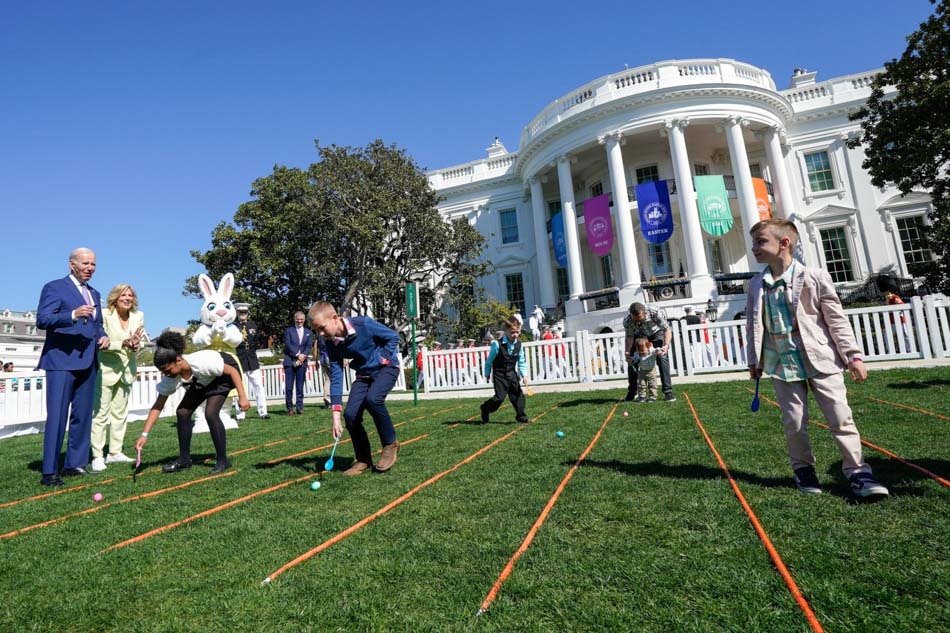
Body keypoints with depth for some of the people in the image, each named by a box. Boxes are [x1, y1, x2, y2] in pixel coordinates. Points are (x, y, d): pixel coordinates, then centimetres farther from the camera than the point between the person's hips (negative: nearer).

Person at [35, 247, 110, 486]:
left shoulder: (94, 294, 19)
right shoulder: (54, 287, -2)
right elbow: (42, 319, -12)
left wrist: (103, 336, 3)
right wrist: (73, 315, -28)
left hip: (87, 363, 7)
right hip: (61, 361, -7)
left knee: (83, 416, 10)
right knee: (57, 416, -7)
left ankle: (75, 464, 19)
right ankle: (49, 471, 0)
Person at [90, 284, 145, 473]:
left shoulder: (138, 316, 2)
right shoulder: (105, 315, -10)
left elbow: (138, 345, 3)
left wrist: (134, 345, -19)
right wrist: (123, 344, -28)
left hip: (127, 371, 5)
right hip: (106, 370, -4)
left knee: (120, 412, 10)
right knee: (100, 413, -4)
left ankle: (115, 452, 19)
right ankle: (97, 457, 2)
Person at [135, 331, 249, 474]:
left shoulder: (202, 362, -40)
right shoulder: (170, 379, -22)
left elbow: (233, 370, -29)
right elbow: (157, 407, -13)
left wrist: (242, 397, -32)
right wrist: (144, 434, -20)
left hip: (223, 374, -7)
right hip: (201, 382, 7)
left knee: (210, 413, -22)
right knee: (182, 412, -4)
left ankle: (222, 460, -11)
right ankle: (184, 459, 11)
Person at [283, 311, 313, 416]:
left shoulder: (308, 332, 16)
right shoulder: (288, 330, 9)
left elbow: (309, 346, 6)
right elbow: (288, 344, -3)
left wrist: (303, 355, -11)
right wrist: (297, 354, -13)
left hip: (302, 362, 2)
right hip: (290, 361, -2)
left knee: (300, 387, 2)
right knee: (288, 387, -4)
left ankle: (299, 408, 7)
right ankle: (290, 408, 3)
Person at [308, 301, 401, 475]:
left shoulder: (364, 324, -26)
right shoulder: (332, 344, -10)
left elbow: (393, 337, -13)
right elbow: (336, 377, -12)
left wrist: (380, 360, -19)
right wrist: (336, 415, -18)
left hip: (386, 367, -5)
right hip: (364, 375, 6)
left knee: (372, 398, -33)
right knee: (350, 414, -10)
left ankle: (390, 443, -10)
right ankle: (363, 460, 9)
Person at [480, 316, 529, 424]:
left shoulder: (518, 344, -3)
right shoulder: (497, 344, -19)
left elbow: (521, 362, 5)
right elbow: (489, 361, -7)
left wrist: (524, 375, -6)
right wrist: (487, 374, 1)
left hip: (512, 373, 5)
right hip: (499, 375, -5)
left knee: (518, 394, 4)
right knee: (499, 397, -7)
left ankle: (521, 416, 19)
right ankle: (485, 409, 18)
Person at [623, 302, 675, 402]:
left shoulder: (654, 312, -39)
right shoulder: (627, 320, -33)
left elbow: (667, 329, -30)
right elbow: (629, 336, -16)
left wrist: (666, 345, -47)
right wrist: (627, 351, -31)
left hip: (656, 332, -2)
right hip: (639, 335, 2)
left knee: (662, 358, -18)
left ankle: (668, 392, -11)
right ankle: (632, 392, 12)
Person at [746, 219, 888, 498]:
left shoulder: (814, 277, -5)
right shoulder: (756, 285, 3)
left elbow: (836, 319, -2)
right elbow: (753, 325, 8)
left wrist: (853, 355, -3)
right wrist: (754, 361, 8)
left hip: (819, 358, -2)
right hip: (782, 363, 2)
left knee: (841, 418, 2)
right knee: (794, 423, 5)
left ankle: (857, 472, 16)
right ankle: (803, 469, 23)